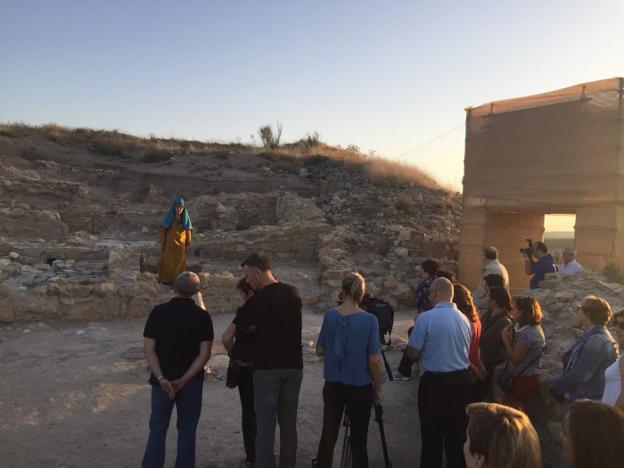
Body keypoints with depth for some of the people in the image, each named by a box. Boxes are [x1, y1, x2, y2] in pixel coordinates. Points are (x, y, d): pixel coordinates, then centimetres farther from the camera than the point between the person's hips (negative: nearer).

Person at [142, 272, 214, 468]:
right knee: (187, 430, 12)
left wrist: (161, 378, -14)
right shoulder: (202, 316, -8)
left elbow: (149, 349, -11)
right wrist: (183, 380, -13)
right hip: (192, 381, 0)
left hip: (162, 380, 0)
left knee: (157, 428, 12)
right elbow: (204, 355, -13)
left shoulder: (158, 312, -7)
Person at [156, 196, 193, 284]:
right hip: (169, 244, -2)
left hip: (181, 245, 2)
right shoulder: (169, 216, -10)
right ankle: (166, 279, 17)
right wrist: (162, 244, -7)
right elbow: (163, 230, -6)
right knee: (168, 262, 6)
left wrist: (188, 245, 1)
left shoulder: (185, 217, -4)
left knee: (180, 263, 9)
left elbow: (188, 231, 1)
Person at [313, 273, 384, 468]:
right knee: (358, 439, 10)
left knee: (328, 434, 14)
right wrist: (378, 388, 0)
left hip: (333, 384, 3)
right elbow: (374, 361, -13)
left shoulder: (330, 316, -6)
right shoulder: (369, 320, -14)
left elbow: (320, 351, 1)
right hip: (360, 386, -3)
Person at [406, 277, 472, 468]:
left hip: (434, 381, -5)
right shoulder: (464, 319, 2)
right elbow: (467, 352, 13)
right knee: (457, 430, 18)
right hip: (462, 380, 5)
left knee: (432, 433, 9)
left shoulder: (426, 317, -16)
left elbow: (413, 354, -12)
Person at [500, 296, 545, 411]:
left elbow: (515, 359, -18)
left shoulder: (527, 333, -22)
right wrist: (510, 337, -2)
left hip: (523, 380, -9)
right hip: (528, 378, 9)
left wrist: (506, 340, -11)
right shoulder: (534, 328, 9)